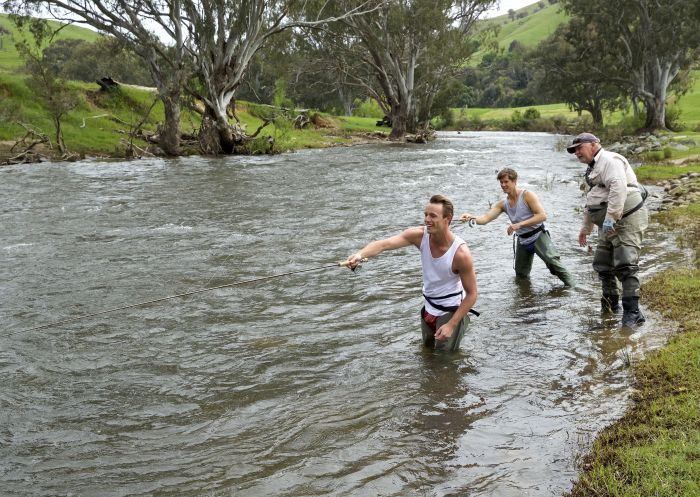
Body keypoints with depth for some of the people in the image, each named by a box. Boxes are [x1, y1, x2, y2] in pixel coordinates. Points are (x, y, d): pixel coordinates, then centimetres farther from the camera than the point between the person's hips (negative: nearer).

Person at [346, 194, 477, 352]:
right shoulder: (420, 235, -18)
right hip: (428, 308, 5)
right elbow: (384, 244, -32)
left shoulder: (460, 253, -28)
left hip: (451, 311, -5)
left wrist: (451, 325, -21)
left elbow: (471, 294, -18)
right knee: (427, 350, 27)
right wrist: (360, 254, -51)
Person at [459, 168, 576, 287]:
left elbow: (542, 216, -21)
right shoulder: (502, 204, 4)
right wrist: (471, 218, -31)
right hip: (522, 240, 6)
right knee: (521, 275, 13)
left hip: (538, 236, -6)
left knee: (553, 262, -24)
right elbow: (486, 218, -9)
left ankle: (573, 288, -19)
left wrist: (519, 225, -28)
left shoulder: (527, 195, -12)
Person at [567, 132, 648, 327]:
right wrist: (585, 228, 36)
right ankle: (610, 303, 29)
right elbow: (590, 201, 33)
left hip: (627, 221, -11)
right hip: (610, 225, 11)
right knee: (603, 265, 15)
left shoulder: (609, 160, -11)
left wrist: (610, 218, -32)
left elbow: (618, 188, -28)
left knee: (625, 266, -16)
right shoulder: (593, 168, 23)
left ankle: (632, 312, -16)